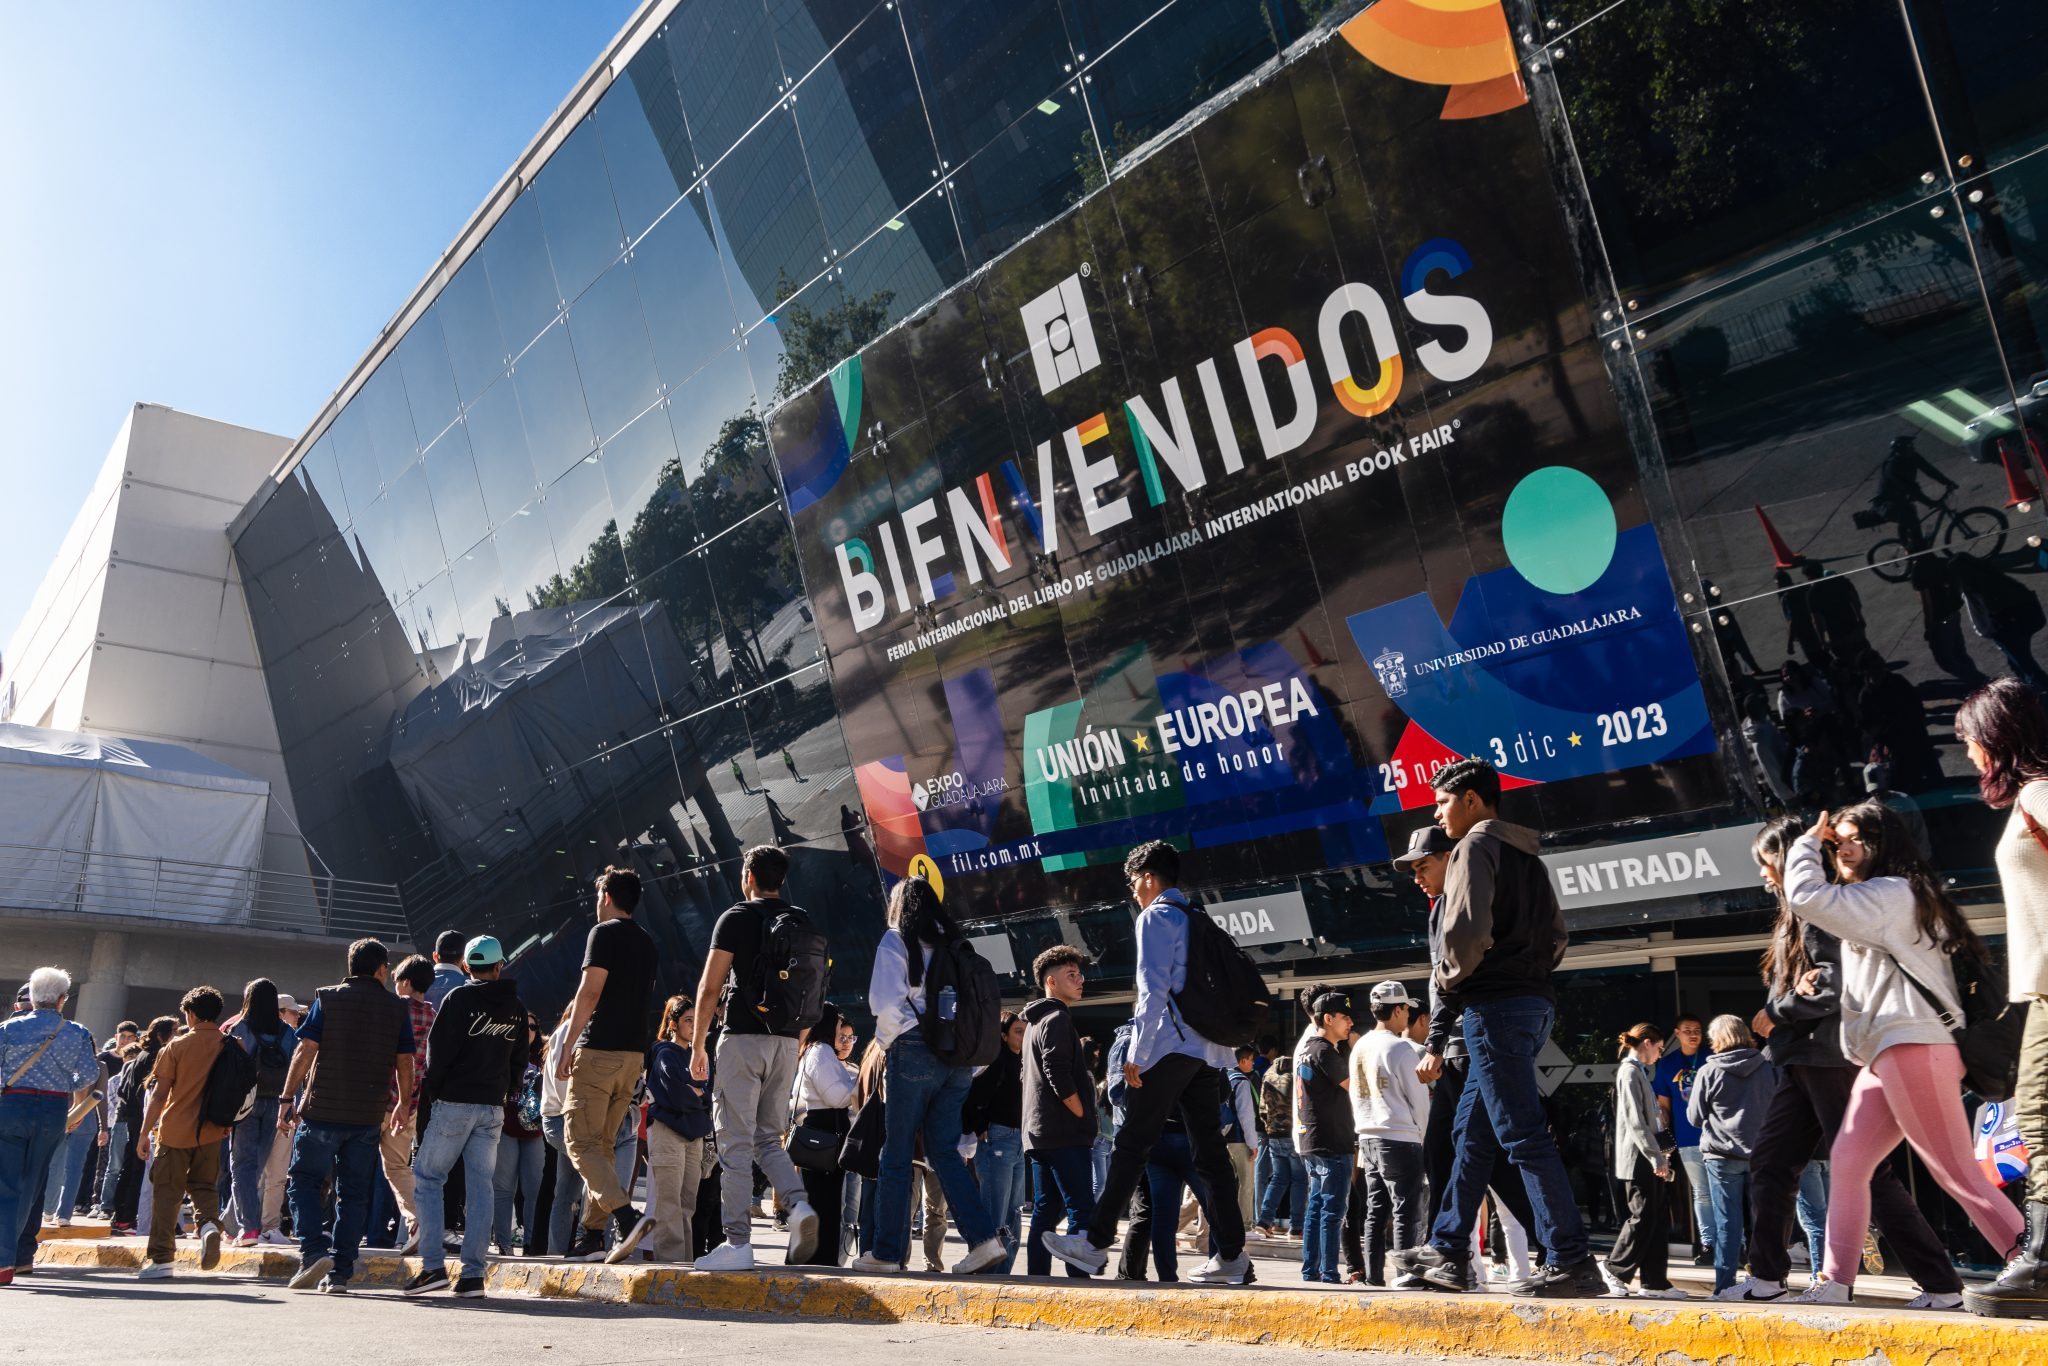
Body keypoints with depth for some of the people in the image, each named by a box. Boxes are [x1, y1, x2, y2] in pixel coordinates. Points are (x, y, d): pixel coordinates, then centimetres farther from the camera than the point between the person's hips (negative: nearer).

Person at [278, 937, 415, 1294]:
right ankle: (339, 1274, 8)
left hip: (322, 1109, -1)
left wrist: (287, 1098, 1)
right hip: (369, 1116, 2)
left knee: (303, 1180, 11)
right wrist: (404, 1104, 17)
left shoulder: (328, 999, 1)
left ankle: (314, 1251, -7)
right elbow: (405, 1063, 5)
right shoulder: (396, 1008, 4)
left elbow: (305, 1051, -5)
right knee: (354, 1192, 8)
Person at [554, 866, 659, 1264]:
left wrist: (567, 1046, -11)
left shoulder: (604, 933, -6)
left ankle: (627, 1216, -24)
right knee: (602, 1145, 13)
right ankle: (591, 1235, 12)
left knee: (581, 1142, -7)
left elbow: (589, 992, -14)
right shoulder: (646, 942, 18)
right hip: (634, 1053, 8)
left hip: (600, 1050, -8)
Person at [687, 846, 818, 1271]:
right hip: (786, 1042, 5)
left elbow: (709, 988, -6)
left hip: (743, 1037, -5)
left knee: (736, 1143, 0)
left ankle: (738, 1243, -1)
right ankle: (799, 1205, -7)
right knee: (767, 1139, 15)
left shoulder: (736, 918, -3)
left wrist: (697, 1046, 1)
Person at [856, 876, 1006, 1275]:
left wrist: (889, 1042, 5)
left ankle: (887, 1252, 8)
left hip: (915, 1051, -5)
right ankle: (983, 1238, -6)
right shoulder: (952, 942, 16)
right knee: (944, 1151, 7)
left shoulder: (896, 940, 0)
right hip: (957, 1057, 6)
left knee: (896, 1155, 3)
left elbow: (885, 1001, -9)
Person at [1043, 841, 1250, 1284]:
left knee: (1131, 1143, -3)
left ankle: (1096, 1243, 1)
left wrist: (1137, 1054, -11)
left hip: (1172, 1045, -8)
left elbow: (1152, 989, -13)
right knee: (1210, 1149, 6)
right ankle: (1231, 1255, 4)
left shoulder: (1155, 917, -3)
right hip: (1209, 1049, 8)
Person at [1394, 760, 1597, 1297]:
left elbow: (1467, 930, -22)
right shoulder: (1526, 856, 20)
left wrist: (1448, 980, -6)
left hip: (1495, 1006, -10)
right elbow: (1556, 936, 23)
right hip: (1533, 1001, 10)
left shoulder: (1476, 846, -9)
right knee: (1471, 1131, 13)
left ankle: (1571, 1260, -6)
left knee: (1523, 1134, -7)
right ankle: (1447, 1252, 19)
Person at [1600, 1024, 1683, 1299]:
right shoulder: (1630, 1072, -12)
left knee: (1660, 1219, 7)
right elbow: (1635, 1121, -19)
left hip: (1649, 1160, 10)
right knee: (1643, 1218, -6)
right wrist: (1656, 1157, -21)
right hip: (1638, 1159, -10)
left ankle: (1655, 1281, 10)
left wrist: (1659, 1154, 16)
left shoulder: (1640, 1071, 19)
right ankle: (1614, 1270, 5)